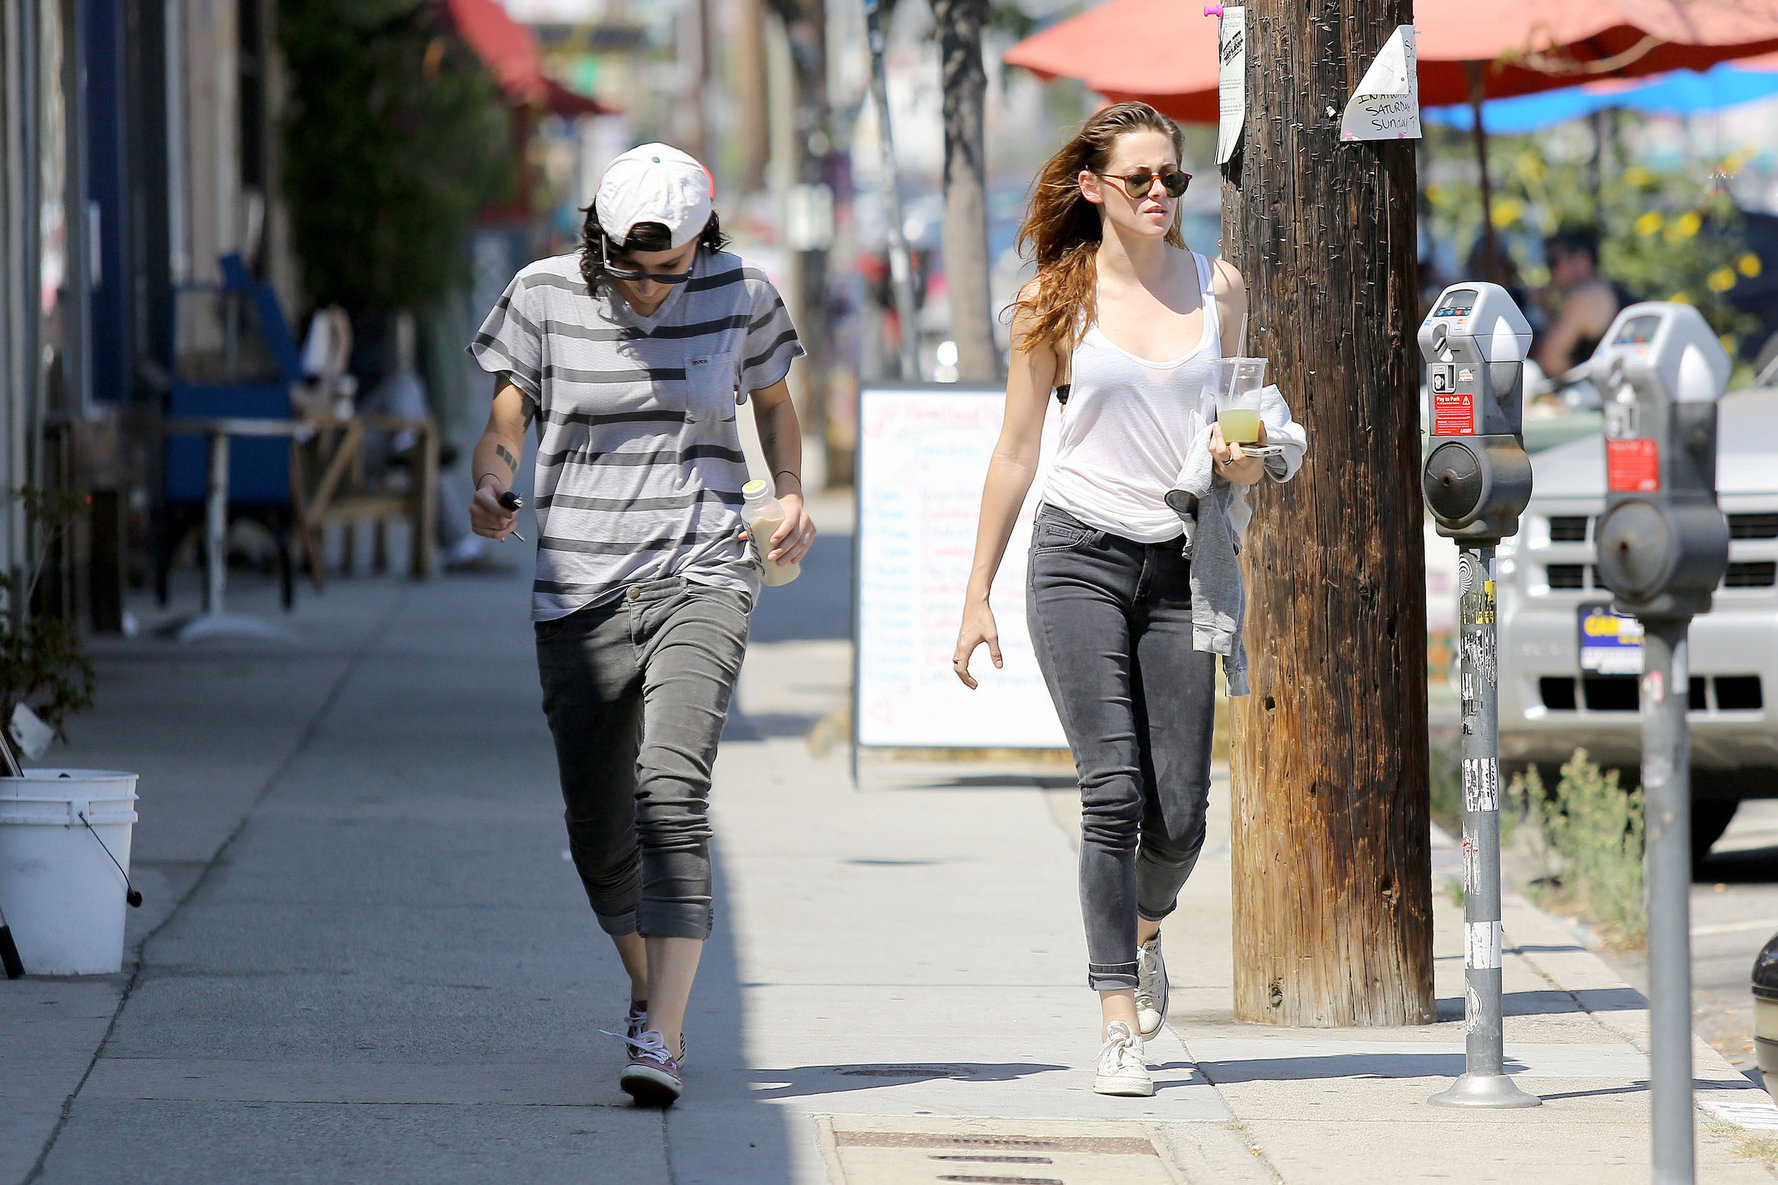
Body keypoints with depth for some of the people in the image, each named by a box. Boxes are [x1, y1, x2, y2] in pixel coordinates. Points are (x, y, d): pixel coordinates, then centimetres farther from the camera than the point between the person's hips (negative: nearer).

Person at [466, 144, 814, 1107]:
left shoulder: (739, 297, 0)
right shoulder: (544, 296, -2)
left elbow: (772, 402, 16)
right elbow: (504, 423, 3)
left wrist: (792, 494, -2)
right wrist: (491, 486, -19)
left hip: (699, 581, -2)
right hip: (578, 593, 2)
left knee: (673, 792, -21)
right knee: (598, 828, 6)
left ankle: (662, 1042, -26)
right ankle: (648, 990, 36)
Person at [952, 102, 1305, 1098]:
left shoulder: (1218, 287, 7)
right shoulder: (1055, 301, 1)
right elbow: (1018, 449, 6)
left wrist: (1248, 461, -5)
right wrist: (978, 595, 6)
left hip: (1181, 565, 2)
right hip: (1082, 557, -2)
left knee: (1181, 815, 0)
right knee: (1116, 791, -14)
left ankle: (1144, 931, 35)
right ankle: (1121, 1026, -8)